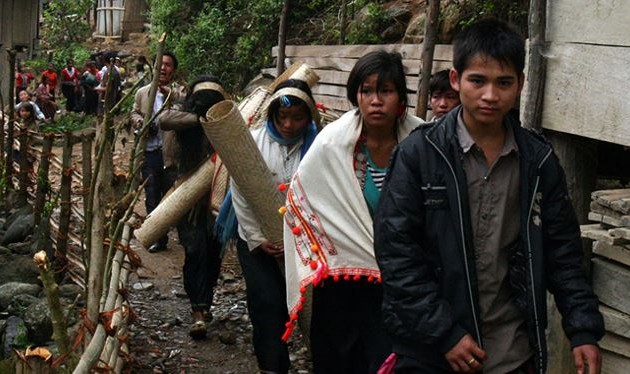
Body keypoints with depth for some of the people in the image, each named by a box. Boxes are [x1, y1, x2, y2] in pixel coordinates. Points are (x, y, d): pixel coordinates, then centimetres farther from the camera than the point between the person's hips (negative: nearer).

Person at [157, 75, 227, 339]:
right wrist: (199, 118, -25)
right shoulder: (183, 115, -8)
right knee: (196, 249, -14)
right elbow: (164, 120, -30)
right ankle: (198, 311, -6)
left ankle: (204, 302, 30)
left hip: (216, 199, 3)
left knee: (213, 251, 9)